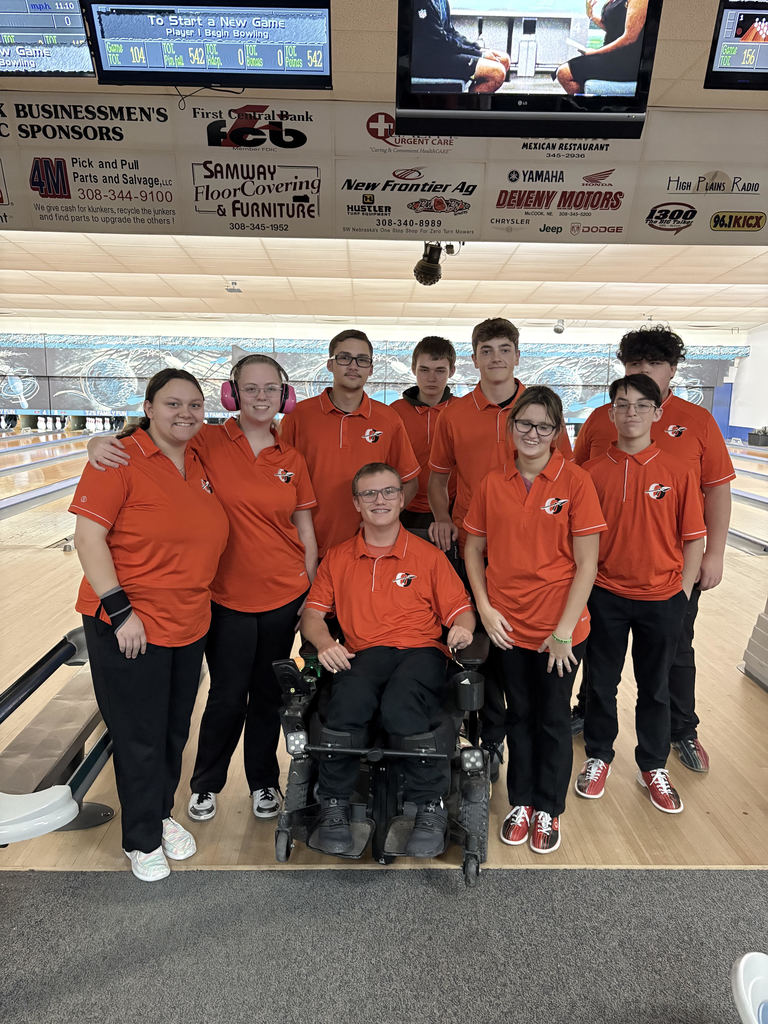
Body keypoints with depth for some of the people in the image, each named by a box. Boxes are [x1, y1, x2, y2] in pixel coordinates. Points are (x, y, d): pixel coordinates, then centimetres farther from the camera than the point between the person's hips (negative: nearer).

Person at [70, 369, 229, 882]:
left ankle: (162, 814, 45)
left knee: (175, 731, 20)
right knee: (141, 739, 10)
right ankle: (143, 840, 34)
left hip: (190, 624, 6)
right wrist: (118, 609, -20)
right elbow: (88, 537, -16)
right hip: (130, 627, -6)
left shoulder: (200, 463, 5)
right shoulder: (121, 460, -14)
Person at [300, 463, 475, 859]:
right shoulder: (338, 558, 17)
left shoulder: (428, 555, 13)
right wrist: (325, 643, -7)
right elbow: (312, 612, 13)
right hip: (363, 654, 1)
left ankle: (431, 805, -6)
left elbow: (460, 609, 10)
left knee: (400, 712, -33)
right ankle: (334, 804, -5)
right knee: (345, 707, -32)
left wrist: (462, 629, -13)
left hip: (420, 651, -1)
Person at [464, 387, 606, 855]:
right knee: (519, 715, 19)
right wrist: (485, 608, -3)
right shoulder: (493, 483, -1)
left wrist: (564, 631, -12)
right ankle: (521, 801, 40)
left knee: (554, 719, 15)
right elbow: (474, 548, 6)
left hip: (558, 630, -2)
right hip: (508, 625, 3)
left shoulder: (576, 482, -11)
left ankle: (549, 808, 37)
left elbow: (586, 563, -11)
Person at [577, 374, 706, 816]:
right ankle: (598, 757, 37)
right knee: (602, 683, 15)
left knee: (655, 688, 16)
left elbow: (694, 538, -1)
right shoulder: (594, 471, -6)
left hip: (661, 599, 0)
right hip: (606, 596, 0)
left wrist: (683, 593, -3)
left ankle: (654, 766, 38)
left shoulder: (679, 472, -6)